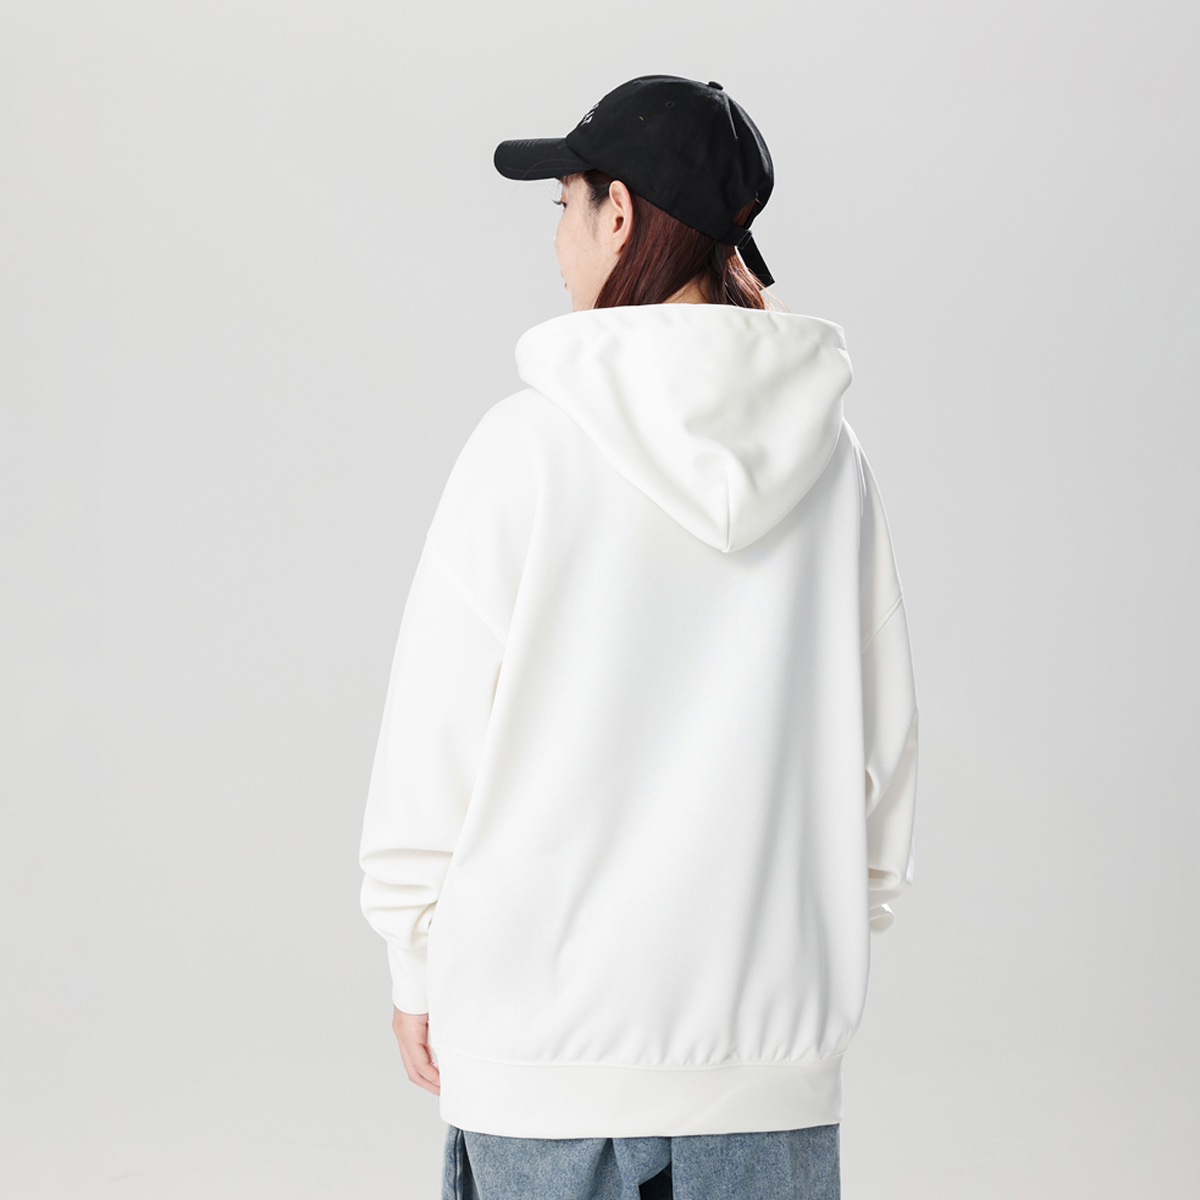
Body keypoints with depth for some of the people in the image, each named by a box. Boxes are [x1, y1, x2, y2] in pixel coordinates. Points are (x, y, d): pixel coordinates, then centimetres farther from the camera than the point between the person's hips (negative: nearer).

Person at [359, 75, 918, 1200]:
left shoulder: (529, 443, -10)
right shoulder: (829, 459, 1)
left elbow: (437, 735, -6)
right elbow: (879, 742, 6)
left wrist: (417, 966, 5)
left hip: (548, 1021, -3)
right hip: (771, 1040, 3)